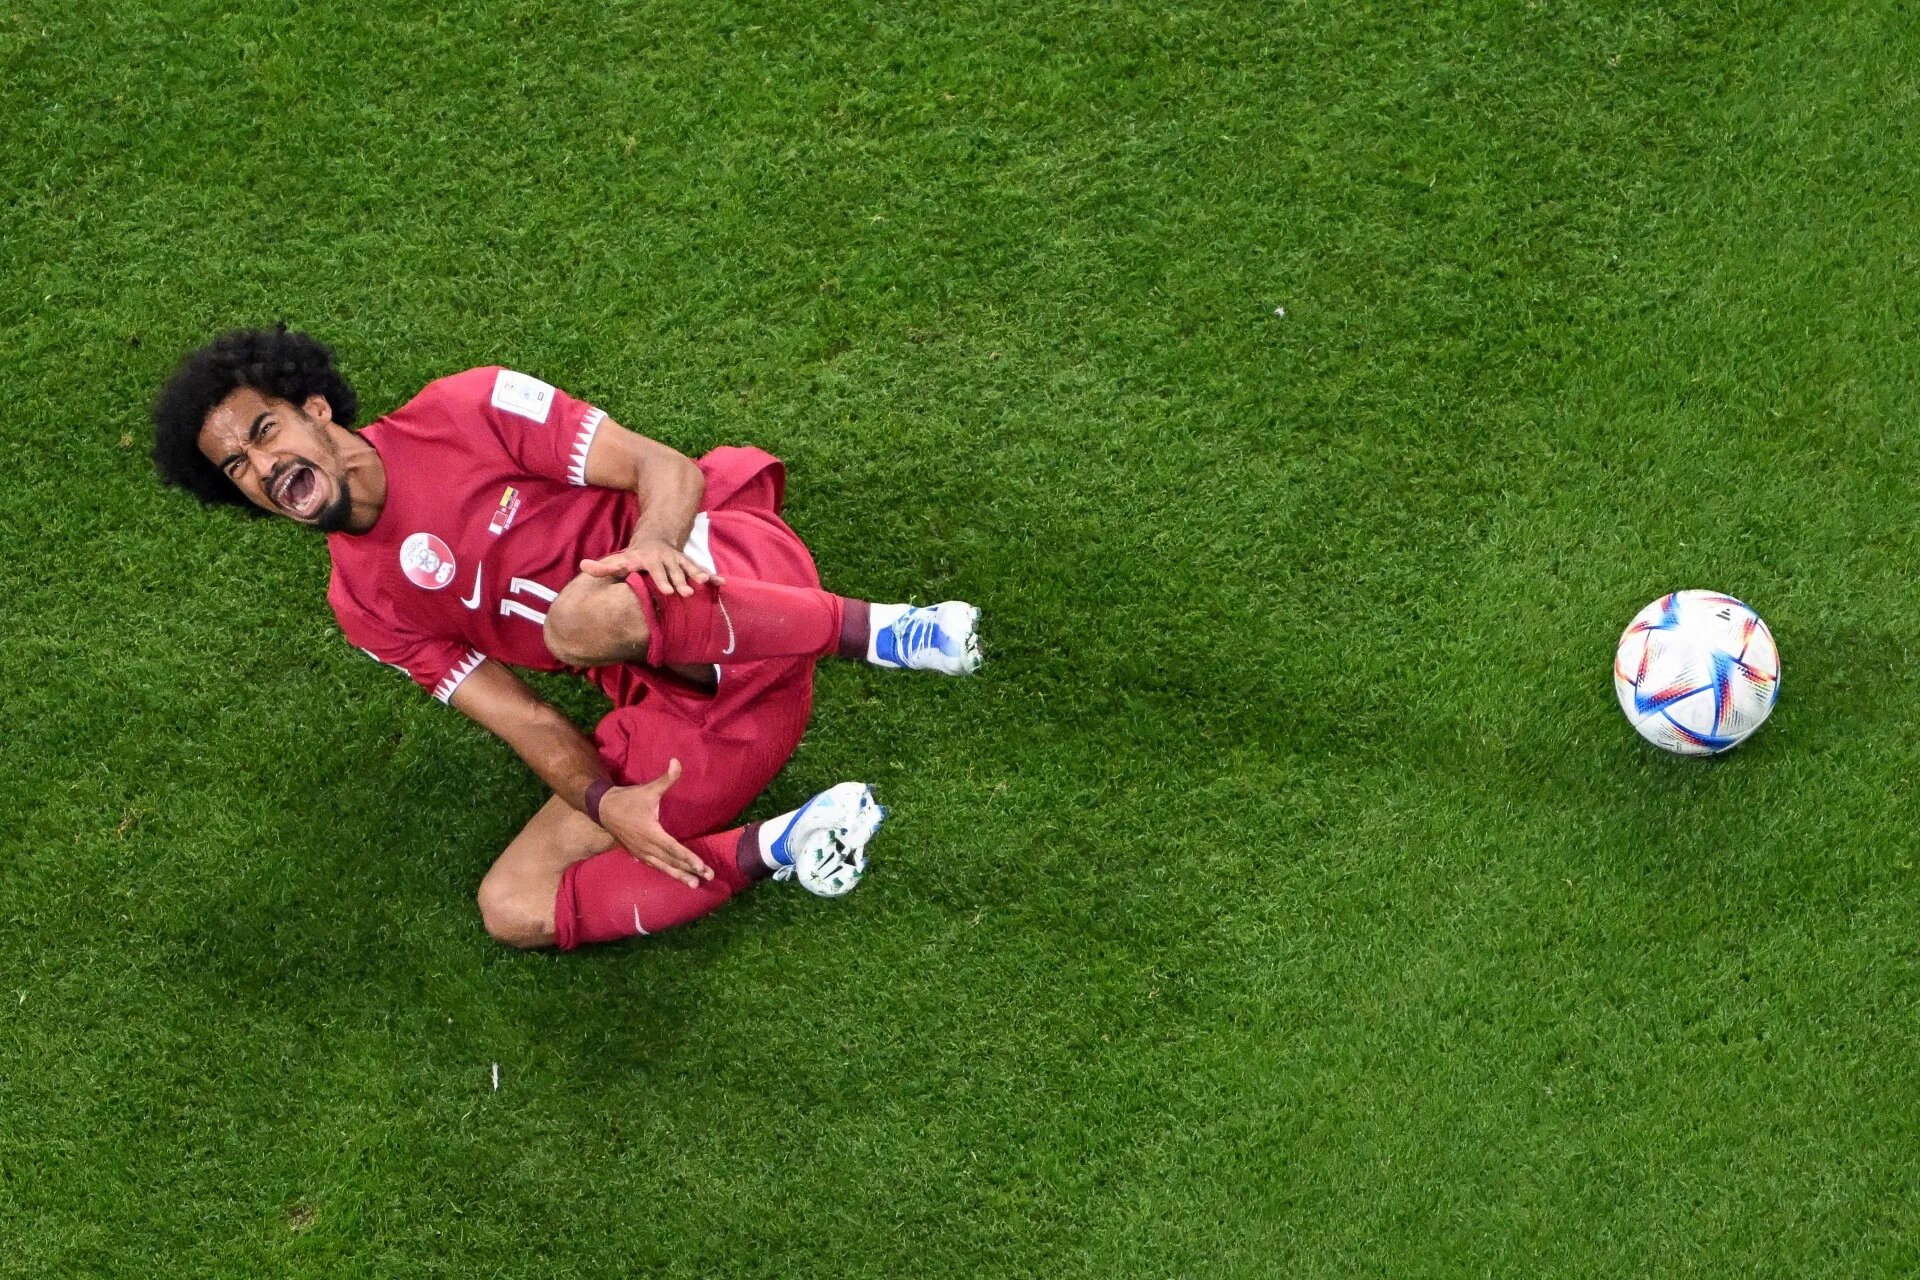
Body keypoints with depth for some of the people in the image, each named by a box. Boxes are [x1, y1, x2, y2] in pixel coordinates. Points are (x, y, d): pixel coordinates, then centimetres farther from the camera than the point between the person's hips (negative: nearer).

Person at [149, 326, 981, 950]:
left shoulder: (468, 410, -2)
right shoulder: (364, 604, 10)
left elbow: (670, 469, -6)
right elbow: (519, 717, 3)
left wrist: (652, 542, -29)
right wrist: (601, 802, -17)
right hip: (670, 709, 6)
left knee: (582, 615, -39)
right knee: (512, 909, -10)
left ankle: (872, 631, -26)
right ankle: (777, 847, -13)